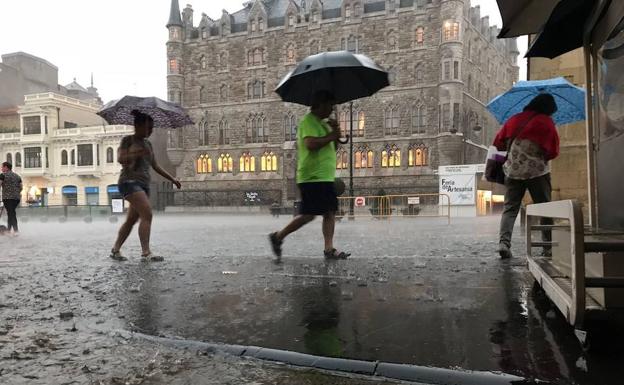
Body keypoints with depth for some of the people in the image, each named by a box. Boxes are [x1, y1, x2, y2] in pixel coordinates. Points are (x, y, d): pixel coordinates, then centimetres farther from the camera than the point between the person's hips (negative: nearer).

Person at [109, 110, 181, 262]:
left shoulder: (147, 144, 21)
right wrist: (137, 154, -26)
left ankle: (115, 250, 18)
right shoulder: (128, 140, 1)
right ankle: (146, 252, -26)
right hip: (130, 181, -8)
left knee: (132, 219, 7)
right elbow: (120, 159, -12)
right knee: (147, 214, -21)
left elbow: (155, 166, 24)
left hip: (143, 184, 8)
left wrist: (172, 179, 18)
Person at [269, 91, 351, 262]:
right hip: (313, 177, -10)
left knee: (330, 212, 5)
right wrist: (331, 136, -15)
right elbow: (310, 144, -27)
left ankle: (329, 249, 6)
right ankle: (278, 237, 4)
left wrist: (333, 132, 8)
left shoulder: (321, 123, 21)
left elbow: (328, 146, 26)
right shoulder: (309, 121, -11)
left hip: (325, 177, 10)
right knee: (308, 214, -9)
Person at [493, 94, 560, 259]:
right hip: (537, 172, -3)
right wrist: (542, 156, 15)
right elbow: (553, 151, -5)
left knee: (510, 208, 2)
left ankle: (504, 242, -16)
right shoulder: (546, 122, -3)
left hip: (513, 172, 3)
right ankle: (549, 247, 9)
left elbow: (498, 143, 13)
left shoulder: (514, 119, 8)